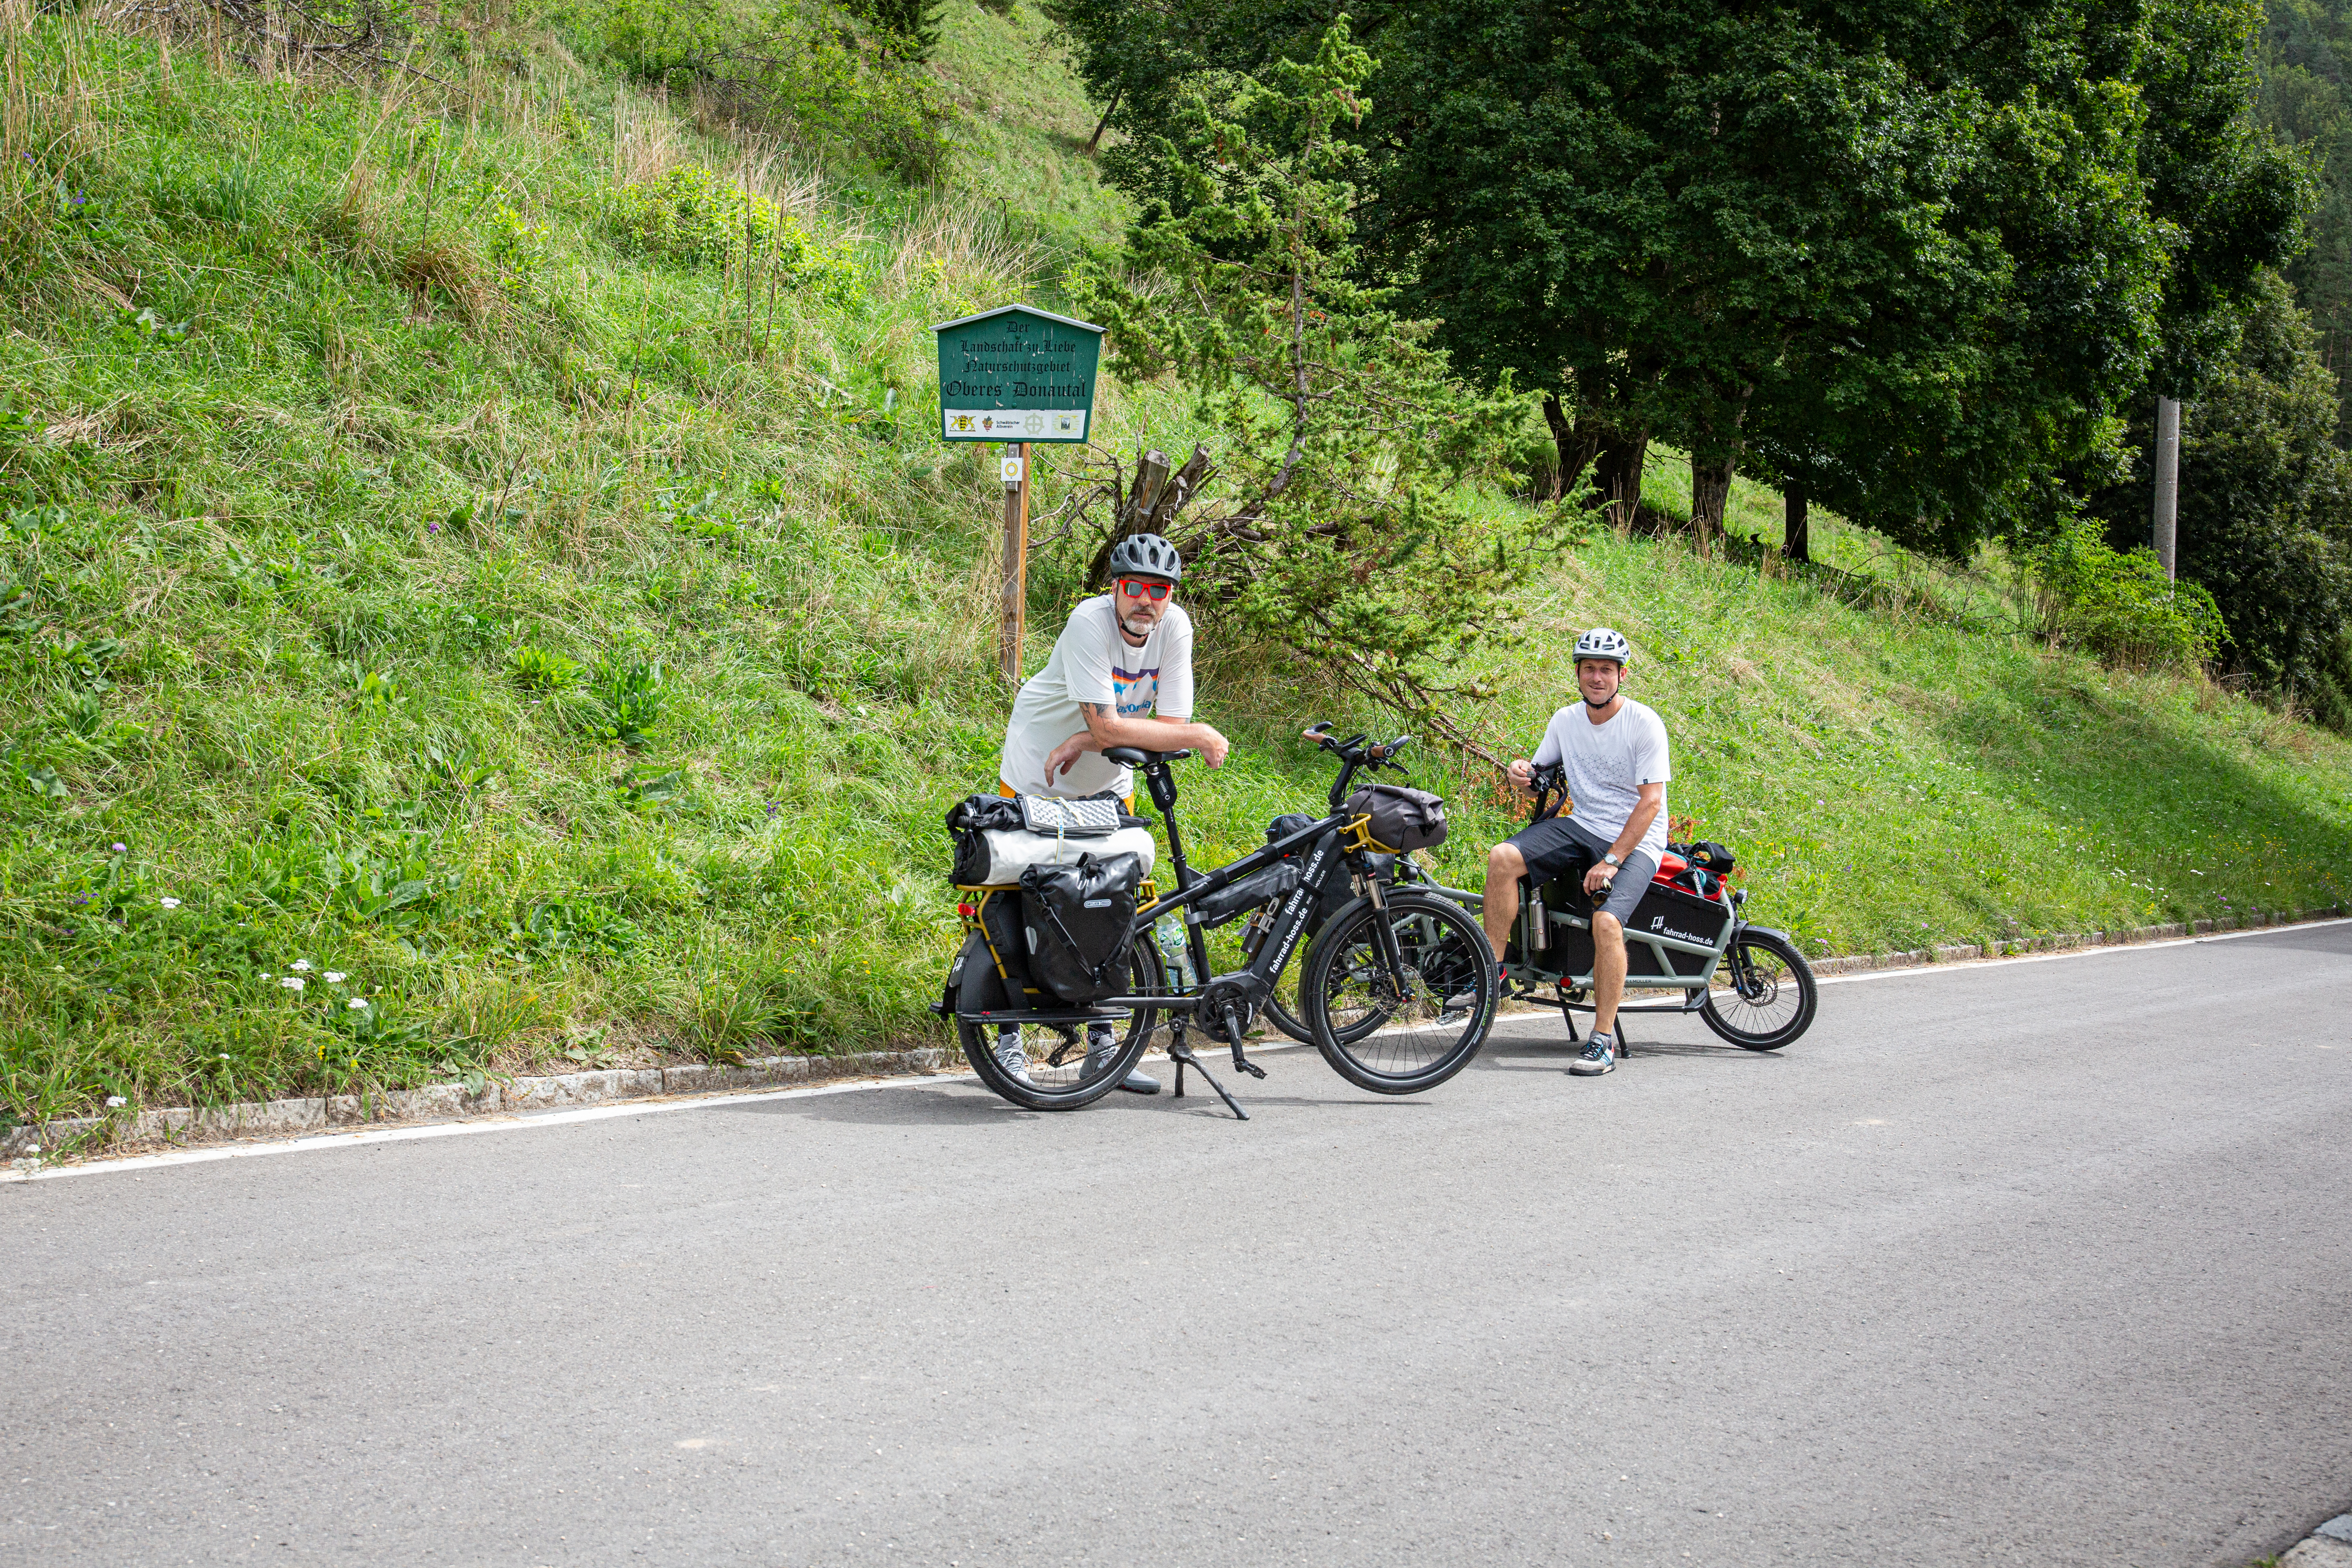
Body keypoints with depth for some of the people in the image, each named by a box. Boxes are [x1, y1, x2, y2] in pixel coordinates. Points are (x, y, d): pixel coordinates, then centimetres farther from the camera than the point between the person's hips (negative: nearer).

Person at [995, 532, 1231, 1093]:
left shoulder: (1175, 627, -16)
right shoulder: (1090, 623, -29)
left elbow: (1171, 725, -20)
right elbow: (1106, 725, -36)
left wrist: (1084, 742, -28)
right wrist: (1202, 737, -31)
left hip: (1107, 785, 4)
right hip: (1037, 777, -4)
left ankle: (1102, 1045, 11)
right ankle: (1009, 1036, 14)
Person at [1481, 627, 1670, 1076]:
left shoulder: (1645, 724, -11)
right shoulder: (1566, 720, 6)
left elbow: (1650, 801, -16)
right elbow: (1540, 777, 16)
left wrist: (1611, 861, -22)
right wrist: (1522, 773, -11)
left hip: (1636, 840, -5)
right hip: (1580, 826, 5)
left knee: (1606, 920, -30)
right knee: (1502, 859, -20)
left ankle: (1604, 1040, -20)